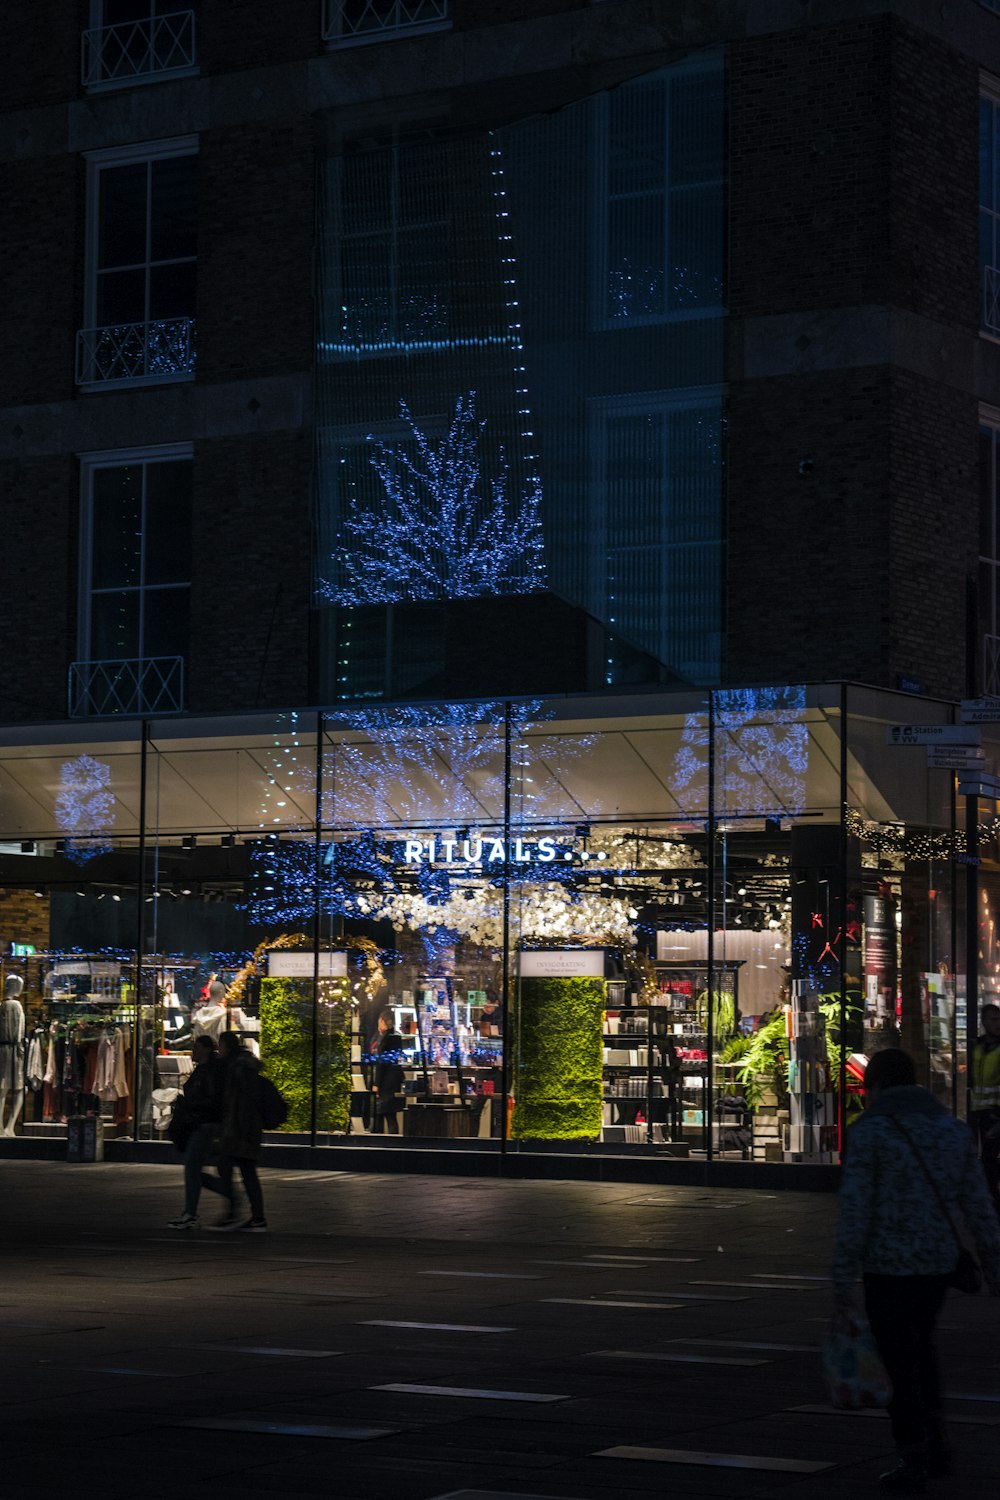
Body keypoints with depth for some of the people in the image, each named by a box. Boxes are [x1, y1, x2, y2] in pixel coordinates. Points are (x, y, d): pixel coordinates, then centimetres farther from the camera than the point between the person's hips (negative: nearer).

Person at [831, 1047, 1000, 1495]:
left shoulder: (868, 1132, -9)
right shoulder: (953, 1130, 6)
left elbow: (854, 1212, -13)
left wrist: (842, 1278, -10)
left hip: (888, 1268, -5)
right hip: (939, 1263, 5)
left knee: (900, 1361, 5)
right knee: (919, 1345, 25)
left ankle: (913, 1463, 9)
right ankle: (933, 1444, 21)